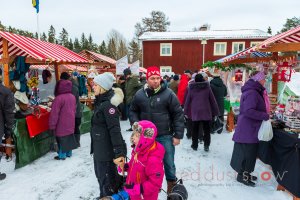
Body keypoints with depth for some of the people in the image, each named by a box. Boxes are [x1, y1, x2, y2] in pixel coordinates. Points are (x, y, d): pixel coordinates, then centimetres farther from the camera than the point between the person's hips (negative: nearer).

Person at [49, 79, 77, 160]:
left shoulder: (59, 98, -21)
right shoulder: (72, 97, 2)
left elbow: (54, 114, -18)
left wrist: (52, 126, -11)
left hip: (62, 125, -7)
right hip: (70, 123, 7)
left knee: (62, 139, 5)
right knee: (69, 137, 17)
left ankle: (62, 155, 16)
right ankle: (69, 153, 30)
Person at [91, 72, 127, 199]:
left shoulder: (108, 104, -22)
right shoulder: (100, 102, 9)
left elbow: (115, 130, -25)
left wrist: (119, 152, -26)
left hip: (106, 149, -10)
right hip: (99, 147, 10)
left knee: (107, 179, 5)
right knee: (101, 174, 24)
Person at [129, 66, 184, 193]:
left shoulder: (168, 94, -11)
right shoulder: (139, 95, -3)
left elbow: (178, 115, -8)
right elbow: (133, 111, 11)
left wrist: (178, 135, -8)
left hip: (165, 136, -2)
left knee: (168, 162, 12)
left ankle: (172, 184, 37)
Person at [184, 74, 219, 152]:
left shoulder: (191, 88, -1)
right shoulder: (207, 87, -2)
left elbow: (187, 100, 3)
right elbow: (212, 100, 1)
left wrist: (186, 111, 12)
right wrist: (215, 111, 8)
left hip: (195, 112, 0)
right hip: (206, 112, 0)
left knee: (195, 129, 12)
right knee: (206, 129, 10)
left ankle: (195, 145, 18)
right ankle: (206, 145, 9)